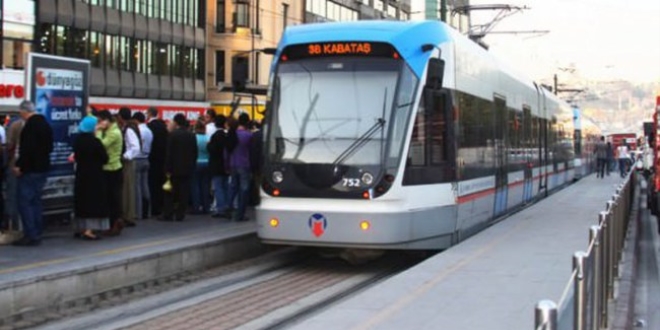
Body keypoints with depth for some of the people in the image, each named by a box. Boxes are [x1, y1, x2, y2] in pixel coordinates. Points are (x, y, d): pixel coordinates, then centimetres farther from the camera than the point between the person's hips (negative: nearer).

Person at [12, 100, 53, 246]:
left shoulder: (30, 125, -17)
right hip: (43, 167, 9)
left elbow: (27, 148, -24)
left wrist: (19, 165, -17)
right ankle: (37, 234, 16)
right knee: (36, 201, 14)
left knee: (24, 202, -5)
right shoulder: (45, 124, 13)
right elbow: (49, 147, 19)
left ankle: (31, 236, -6)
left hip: (30, 170, -9)